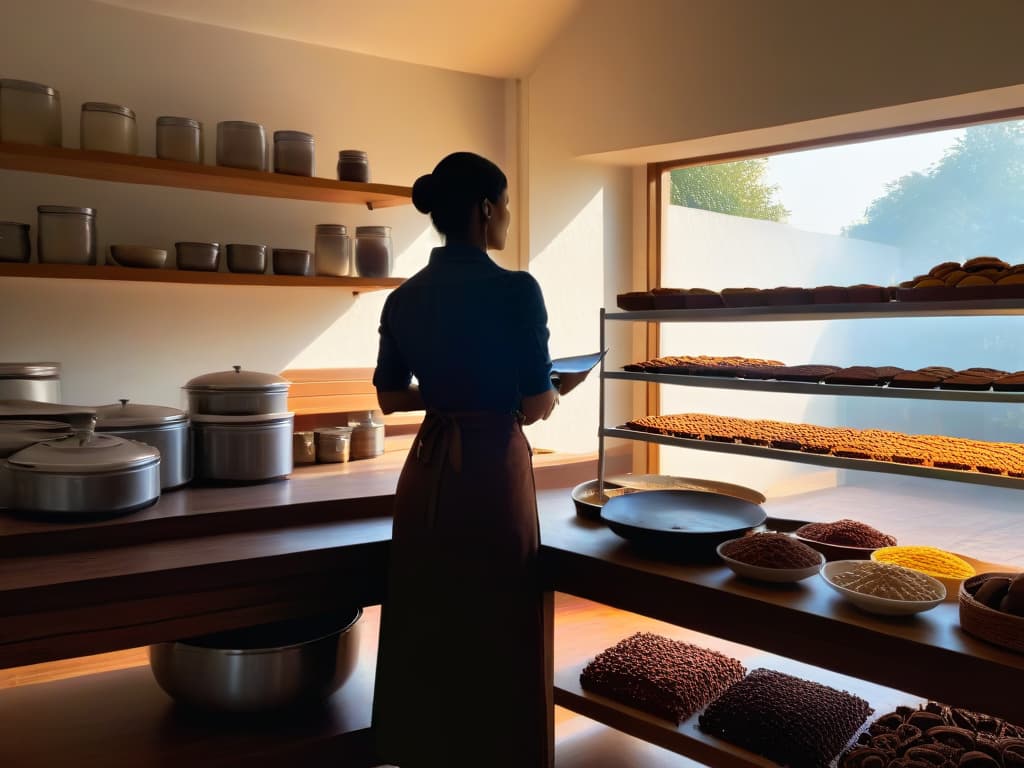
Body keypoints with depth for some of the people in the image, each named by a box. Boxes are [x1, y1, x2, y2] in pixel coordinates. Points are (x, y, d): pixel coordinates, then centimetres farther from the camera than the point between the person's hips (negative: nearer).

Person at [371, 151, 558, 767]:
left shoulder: (405, 297, 4)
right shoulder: (515, 289, -14)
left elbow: (391, 397, 10)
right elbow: (536, 406, -12)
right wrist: (552, 396, 9)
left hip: (427, 469, 7)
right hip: (492, 470, -6)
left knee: (427, 629, 19)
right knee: (493, 635, 9)